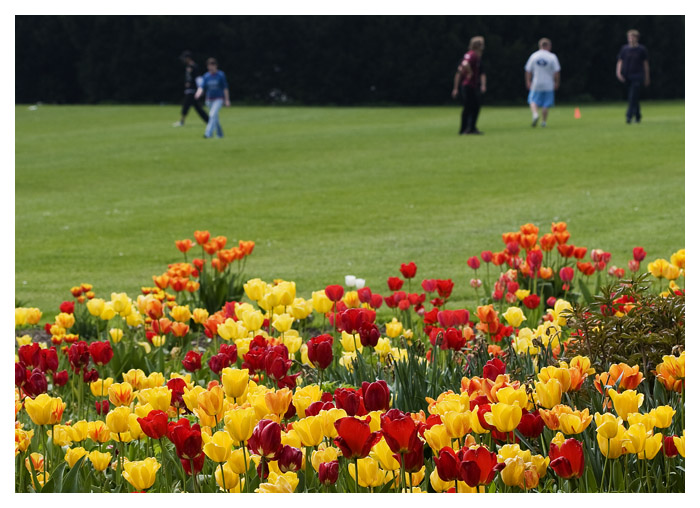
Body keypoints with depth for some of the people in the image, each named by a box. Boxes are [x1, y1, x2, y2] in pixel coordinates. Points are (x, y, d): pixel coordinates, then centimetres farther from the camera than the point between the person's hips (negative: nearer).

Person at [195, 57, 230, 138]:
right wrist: (198, 94, -27)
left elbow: (225, 88, -2)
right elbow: (202, 87, -5)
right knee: (215, 118, 12)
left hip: (219, 99, -5)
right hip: (209, 100, 5)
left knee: (213, 115, -21)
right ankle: (220, 134, 28)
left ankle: (208, 133, -28)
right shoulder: (206, 76, 4)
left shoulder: (221, 75, -5)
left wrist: (227, 100, -4)